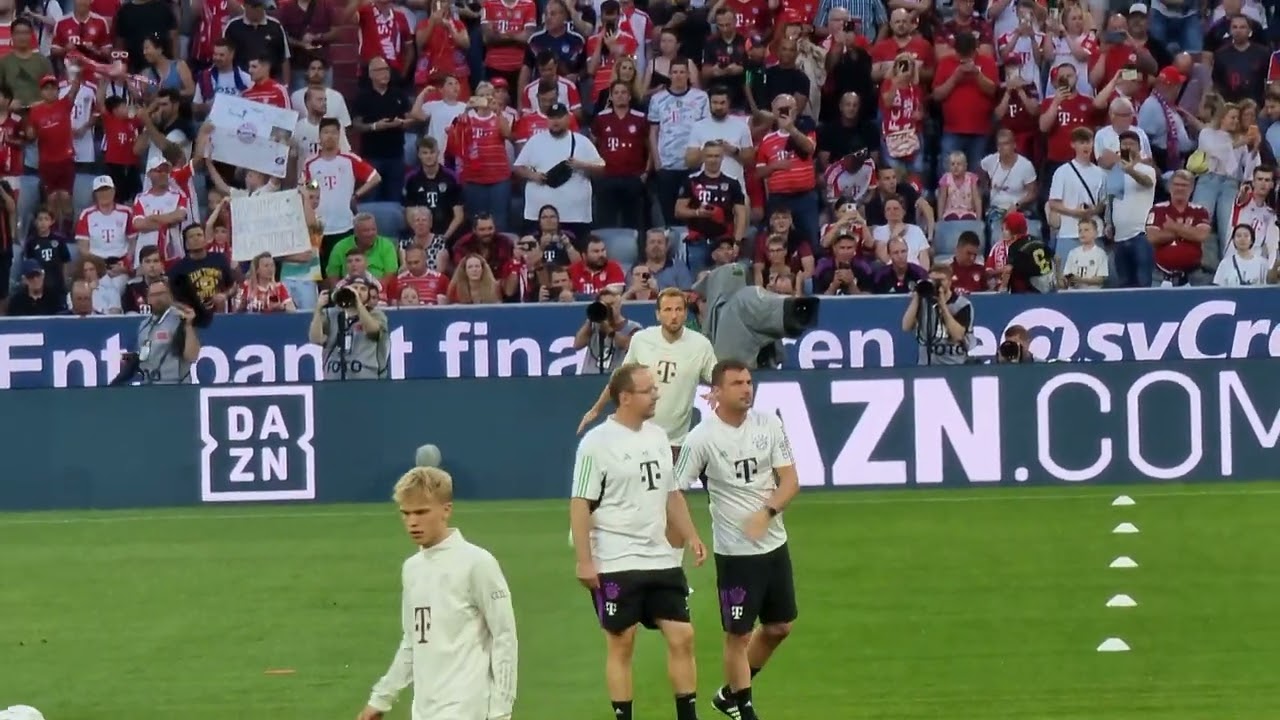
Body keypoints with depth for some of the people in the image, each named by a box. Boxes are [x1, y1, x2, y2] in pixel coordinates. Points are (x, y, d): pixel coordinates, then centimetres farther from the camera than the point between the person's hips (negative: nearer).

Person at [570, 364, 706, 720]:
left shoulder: (657, 436, 10)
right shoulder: (597, 443, -12)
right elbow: (580, 504, -12)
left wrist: (690, 536, 11)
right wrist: (584, 561, -16)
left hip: (661, 560, 6)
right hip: (615, 564, -6)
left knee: (681, 636, 4)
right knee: (621, 643, 1)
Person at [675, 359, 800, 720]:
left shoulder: (769, 424, -1)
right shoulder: (702, 438, -14)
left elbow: (790, 480, -1)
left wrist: (767, 513, -19)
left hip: (775, 543, 6)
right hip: (735, 551, -6)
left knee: (779, 627, 14)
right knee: (739, 634, 0)